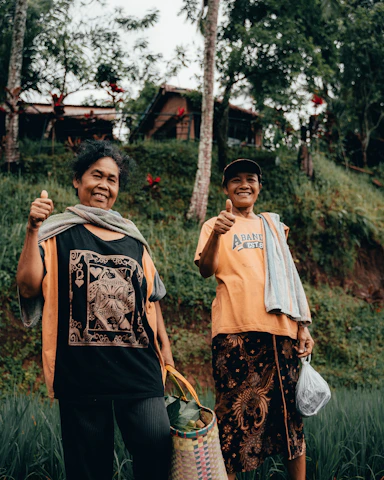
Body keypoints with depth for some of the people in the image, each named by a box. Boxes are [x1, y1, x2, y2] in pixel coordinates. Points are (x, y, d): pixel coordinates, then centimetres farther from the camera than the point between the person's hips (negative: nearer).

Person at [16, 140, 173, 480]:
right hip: (80, 368, -2)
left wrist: (165, 347, 11)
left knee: (158, 449, -8)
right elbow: (28, 287, -5)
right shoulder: (56, 232, 6)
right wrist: (33, 228, -9)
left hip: (138, 366, 3)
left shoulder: (132, 238, 15)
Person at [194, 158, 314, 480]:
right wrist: (215, 235, -25)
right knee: (234, 409, -4)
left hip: (280, 328, 3)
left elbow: (289, 277, 20)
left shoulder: (273, 226, 21)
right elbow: (206, 270, -5)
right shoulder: (216, 226, 11)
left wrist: (303, 326, 11)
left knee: (290, 410, 5)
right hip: (235, 330, -3)